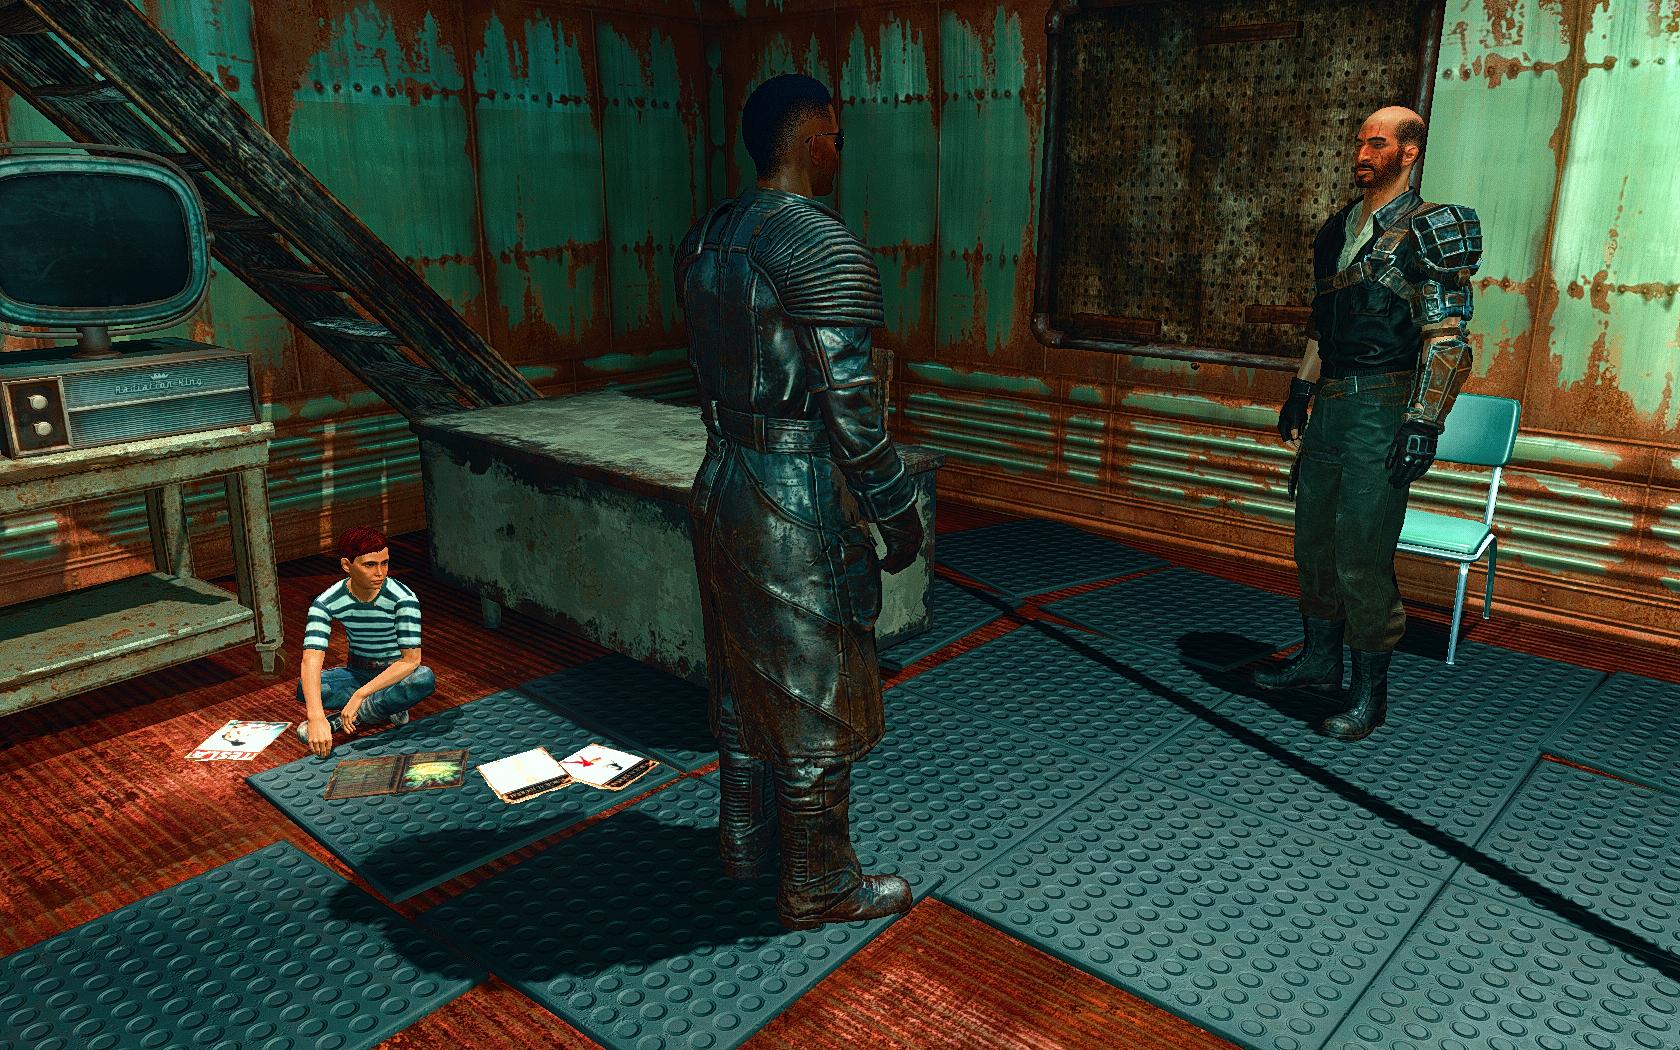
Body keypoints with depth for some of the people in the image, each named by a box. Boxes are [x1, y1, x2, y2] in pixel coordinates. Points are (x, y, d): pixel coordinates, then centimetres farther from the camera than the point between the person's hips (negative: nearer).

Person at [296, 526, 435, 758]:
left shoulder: (404, 599, -24)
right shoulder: (326, 603, -19)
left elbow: (411, 660, -27)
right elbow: (312, 659, -30)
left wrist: (360, 695, -36)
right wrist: (316, 718, -46)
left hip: (396, 675, -1)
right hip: (357, 673, 2)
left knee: (425, 678, -36)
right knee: (304, 687, -28)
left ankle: (338, 719, -21)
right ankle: (387, 709, -16)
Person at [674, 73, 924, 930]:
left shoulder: (705, 238, 7)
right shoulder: (826, 248, -19)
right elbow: (849, 407, -20)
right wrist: (899, 512, -9)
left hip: (719, 485, 9)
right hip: (800, 506, -8)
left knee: (740, 675, 21)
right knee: (812, 699, 6)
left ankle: (745, 841, 40)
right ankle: (820, 889, 24)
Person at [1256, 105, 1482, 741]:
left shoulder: (1430, 231, -7)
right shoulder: (1339, 228, 15)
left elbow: (1447, 338, -12)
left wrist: (1424, 424, -19)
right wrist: (1300, 392, 21)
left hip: (1382, 408, -7)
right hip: (1330, 403, 8)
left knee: (1362, 555, -7)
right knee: (1314, 539, 13)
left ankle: (1370, 693, 5)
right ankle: (1319, 659, 28)